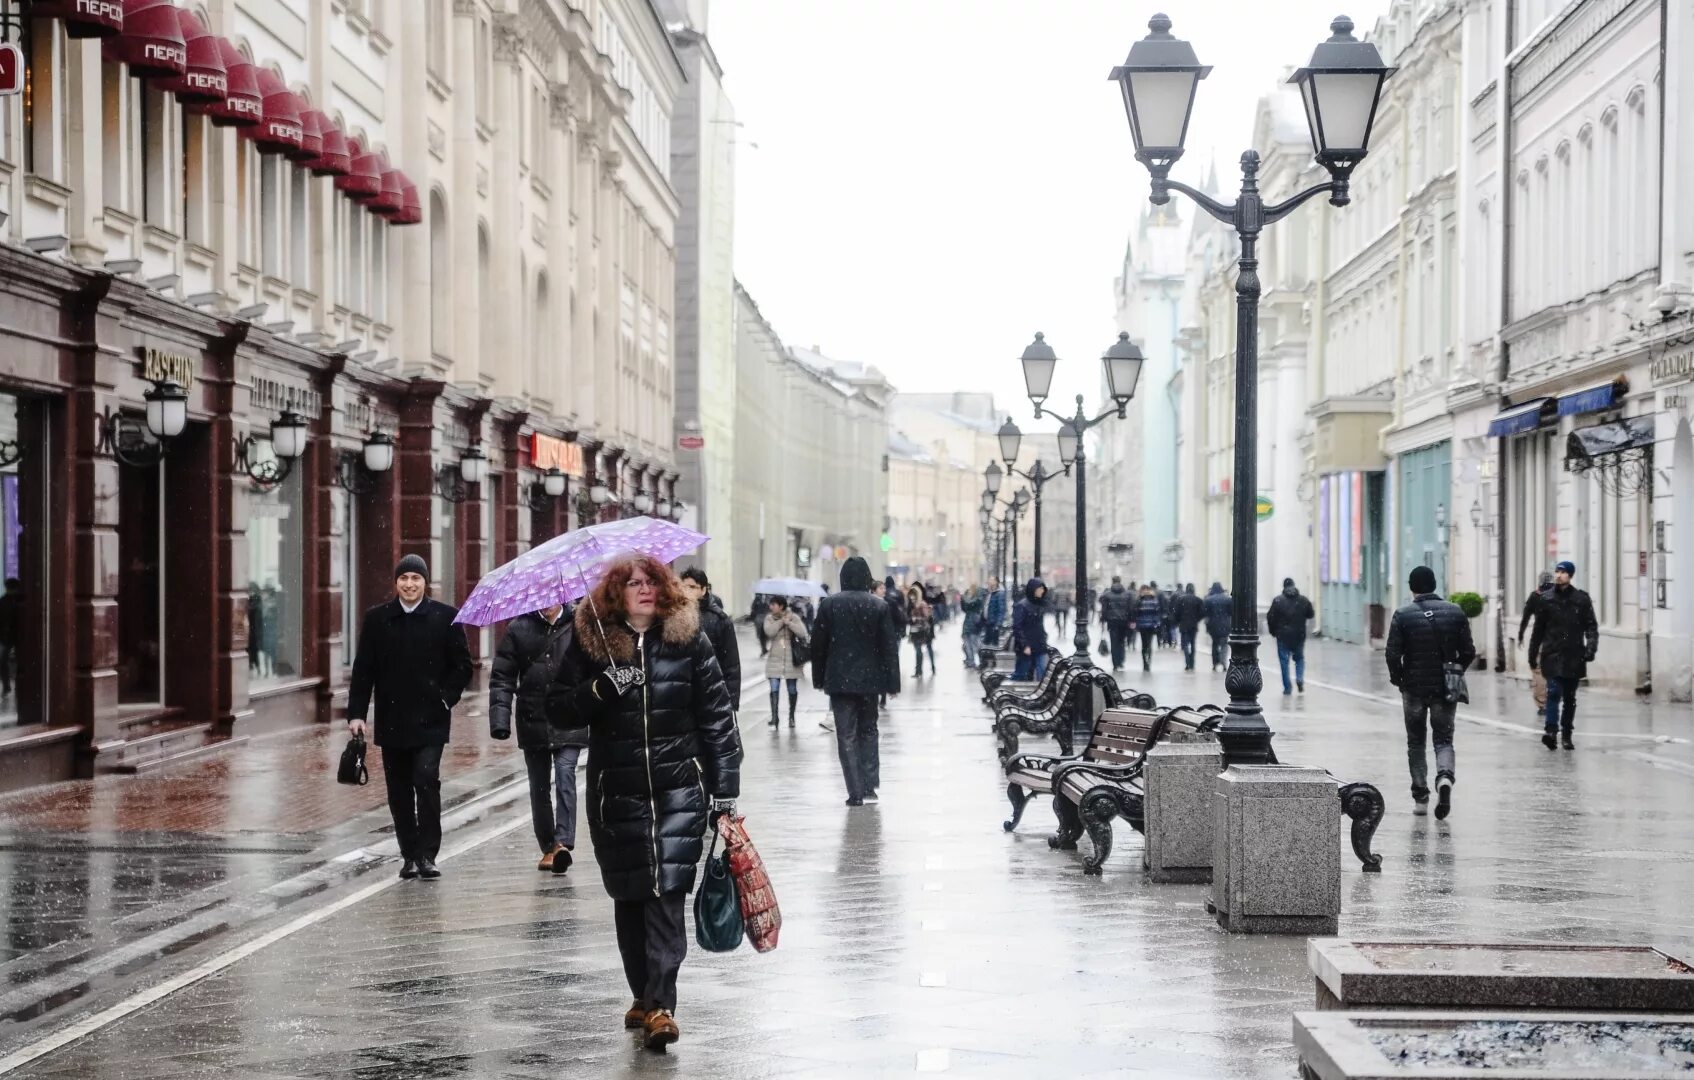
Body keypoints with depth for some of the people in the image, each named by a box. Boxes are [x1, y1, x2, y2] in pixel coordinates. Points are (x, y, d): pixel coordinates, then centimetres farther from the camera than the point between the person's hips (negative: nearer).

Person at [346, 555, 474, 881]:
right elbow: (363, 670, 5)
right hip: (391, 720, 3)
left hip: (430, 720, -3)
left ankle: (427, 855, -9)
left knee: (426, 780, -14)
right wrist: (356, 713, -2)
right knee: (399, 791, 7)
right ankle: (409, 855, 17)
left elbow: (462, 666, 5)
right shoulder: (377, 619, 6)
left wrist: (446, 698, -6)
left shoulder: (445, 617, 1)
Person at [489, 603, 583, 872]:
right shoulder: (519, 628, 4)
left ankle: (563, 842, -21)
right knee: (539, 787, 9)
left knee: (565, 775, -16)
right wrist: (499, 716, -8)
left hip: (570, 723, -2)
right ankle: (547, 848, 19)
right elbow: (502, 676, 3)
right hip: (533, 722, 2)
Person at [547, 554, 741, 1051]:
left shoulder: (688, 639, 2)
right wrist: (600, 689, -15)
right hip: (617, 791, 2)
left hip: (678, 789, -2)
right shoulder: (591, 641, 4)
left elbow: (717, 717, 3)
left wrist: (725, 787, -1)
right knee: (629, 896, 7)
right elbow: (558, 707, 3)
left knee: (667, 893, -11)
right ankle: (643, 995, 23)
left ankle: (660, 1005, -14)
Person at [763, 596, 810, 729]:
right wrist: (781, 621, -14)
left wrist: (789, 623, -17)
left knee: (792, 690, 7)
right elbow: (769, 632, -16)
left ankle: (791, 717, 21)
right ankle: (774, 716, -12)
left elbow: (803, 633, -14)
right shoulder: (769, 618, 3)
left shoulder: (794, 617, -1)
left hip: (791, 660, 0)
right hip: (775, 660, 0)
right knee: (774, 689, -11)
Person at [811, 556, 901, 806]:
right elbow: (890, 647, -3)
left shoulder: (829, 604, -4)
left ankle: (855, 792, -3)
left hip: (839, 680, -1)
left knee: (846, 735, 2)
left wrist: (819, 678, 9)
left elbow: (818, 644, 0)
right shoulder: (880, 607, -3)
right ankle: (869, 786, 12)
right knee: (868, 731, 17)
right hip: (869, 679, 1)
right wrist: (892, 682, 2)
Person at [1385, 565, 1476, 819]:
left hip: (1414, 687, -1)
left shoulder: (1402, 616, -8)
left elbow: (1393, 655, -11)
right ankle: (1445, 776, -21)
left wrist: (1398, 679, 6)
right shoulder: (1455, 612, -1)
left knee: (1416, 742, 12)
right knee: (1444, 739, 9)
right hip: (1446, 688, 1)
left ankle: (1420, 797, 11)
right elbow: (1468, 652, -1)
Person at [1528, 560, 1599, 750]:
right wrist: (1533, 657, 9)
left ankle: (1567, 734, 17)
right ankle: (1550, 730, -23)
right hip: (1552, 656, -1)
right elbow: (1538, 630, 9)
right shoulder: (1547, 600, 4)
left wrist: (1591, 646, -15)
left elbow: (1591, 626, 1)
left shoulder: (1581, 599, 3)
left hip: (1574, 656, 1)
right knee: (1554, 692, -15)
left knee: (1570, 697, 9)